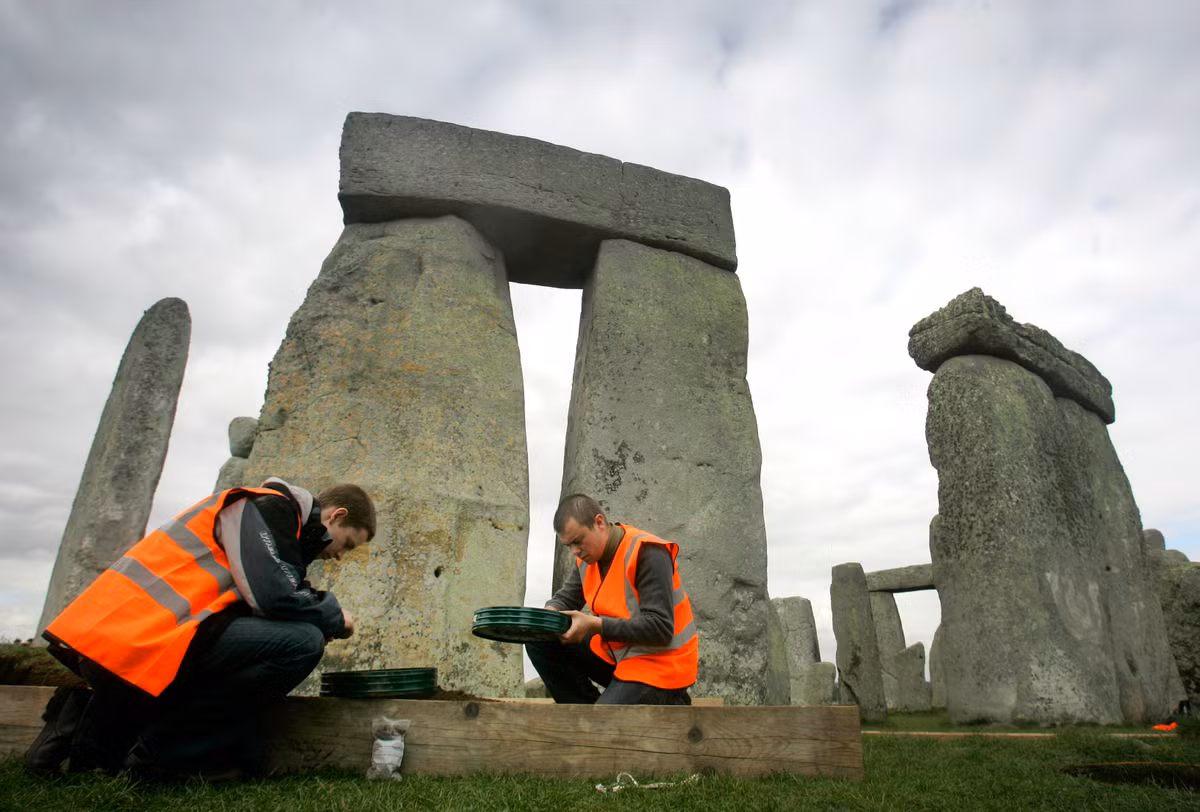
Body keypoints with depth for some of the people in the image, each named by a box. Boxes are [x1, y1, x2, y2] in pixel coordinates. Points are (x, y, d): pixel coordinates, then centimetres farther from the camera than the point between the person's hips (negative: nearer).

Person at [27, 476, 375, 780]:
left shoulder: (275, 516, 23)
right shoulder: (267, 506, -7)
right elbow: (273, 597, -20)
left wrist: (323, 621, 13)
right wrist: (334, 617, -2)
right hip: (138, 637, -10)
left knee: (244, 758, 7)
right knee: (302, 641, -23)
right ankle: (154, 747, -11)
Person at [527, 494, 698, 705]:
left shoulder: (646, 553, -22)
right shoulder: (588, 554, 1)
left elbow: (660, 629, -27)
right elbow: (566, 597, 12)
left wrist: (594, 625, -30)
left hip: (659, 666, -7)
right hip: (615, 654, 8)